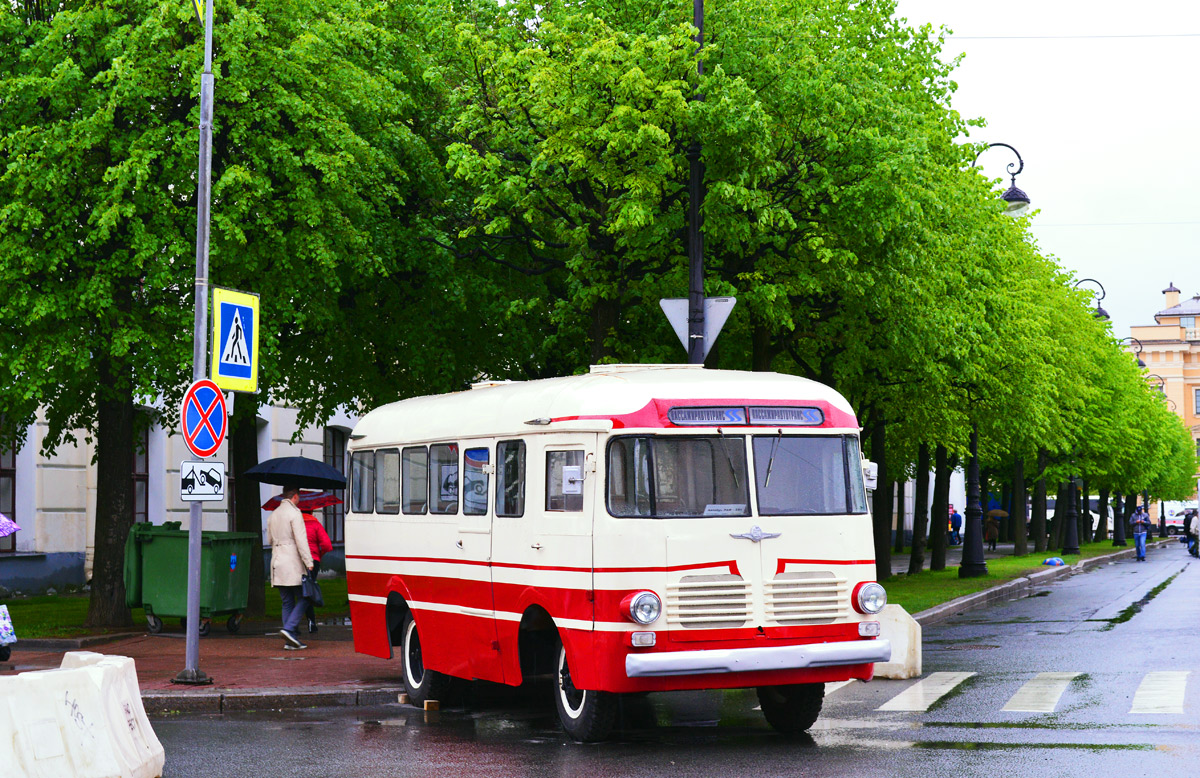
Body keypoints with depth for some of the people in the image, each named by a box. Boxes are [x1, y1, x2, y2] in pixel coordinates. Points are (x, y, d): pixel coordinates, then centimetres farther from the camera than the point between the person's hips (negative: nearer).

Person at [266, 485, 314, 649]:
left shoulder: (273, 515, 16)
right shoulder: (294, 513, -8)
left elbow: (269, 540, 23)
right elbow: (301, 540, -15)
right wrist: (309, 563, -16)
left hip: (277, 562, 7)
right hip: (292, 563, -7)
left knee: (287, 602, 8)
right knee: (304, 598, -1)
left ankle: (290, 640, 4)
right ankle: (289, 629, -17)